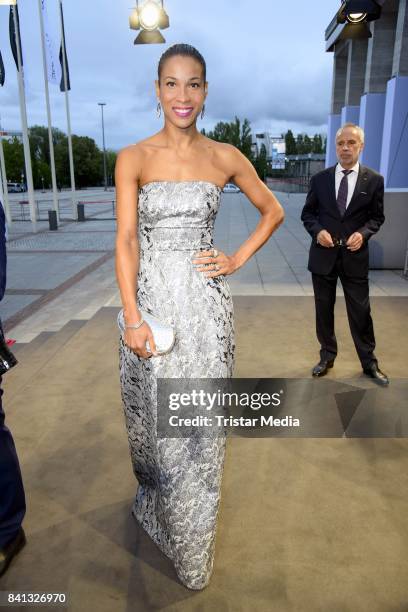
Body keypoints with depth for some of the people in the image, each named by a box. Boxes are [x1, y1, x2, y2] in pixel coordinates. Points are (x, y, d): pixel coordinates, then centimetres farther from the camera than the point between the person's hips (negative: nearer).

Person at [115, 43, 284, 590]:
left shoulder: (225, 157, 4)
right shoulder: (134, 158, 1)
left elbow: (273, 212, 16)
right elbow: (126, 240, -8)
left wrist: (239, 259, 3)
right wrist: (132, 318, -16)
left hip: (206, 302, 1)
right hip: (151, 298, 0)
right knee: (155, 418, 12)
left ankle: (193, 550, 35)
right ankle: (157, 502, 45)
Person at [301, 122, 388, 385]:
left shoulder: (374, 180, -1)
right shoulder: (320, 178, 2)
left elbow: (377, 216, 5)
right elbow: (308, 213, 7)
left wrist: (363, 233, -15)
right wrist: (318, 231, -13)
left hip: (355, 256, -1)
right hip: (323, 255, 2)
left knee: (361, 311, 5)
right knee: (324, 309, 12)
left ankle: (369, 363, 23)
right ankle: (327, 356, 30)